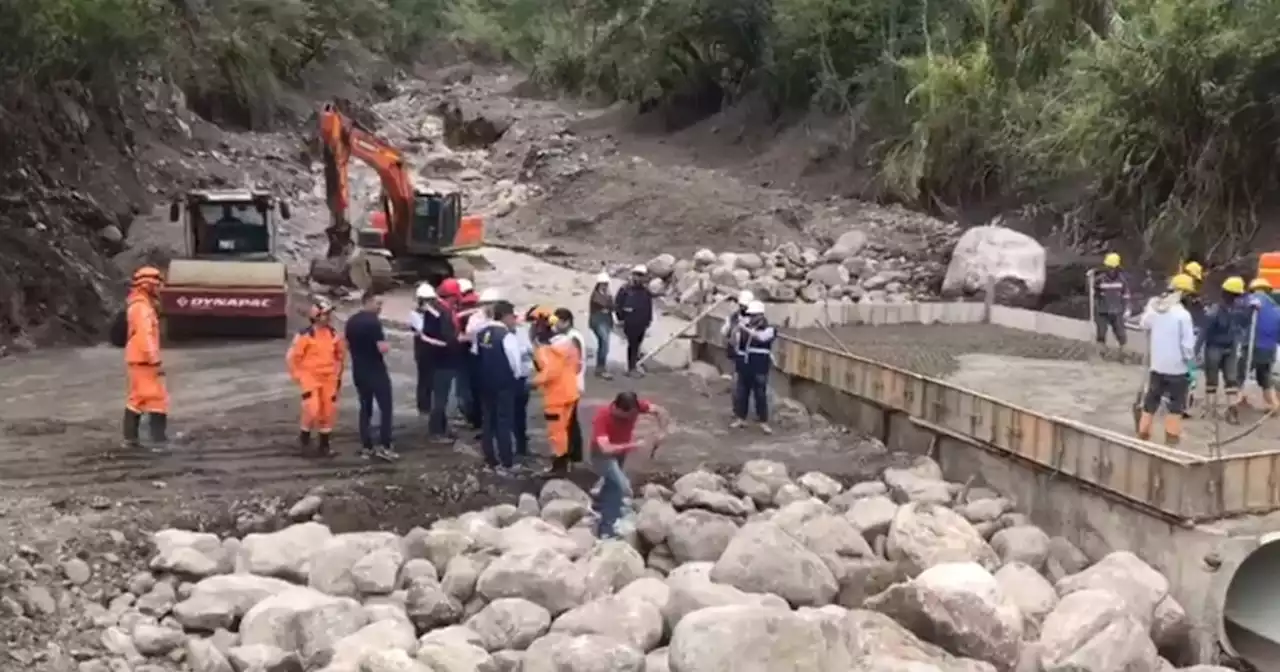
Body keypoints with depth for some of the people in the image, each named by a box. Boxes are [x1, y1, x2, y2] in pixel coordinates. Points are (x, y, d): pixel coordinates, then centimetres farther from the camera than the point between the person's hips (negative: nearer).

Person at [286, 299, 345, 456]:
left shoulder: (333, 334, 2)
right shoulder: (305, 335, -15)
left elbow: (341, 354, 17)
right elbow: (292, 356, -9)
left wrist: (339, 374, 16)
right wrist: (299, 376, -5)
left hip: (329, 378, 5)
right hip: (310, 377, -5)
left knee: (329, 411, 6)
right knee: (312, 410, -15)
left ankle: (324, 445, 20)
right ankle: (304, 437, 12)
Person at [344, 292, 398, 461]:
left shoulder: (351, 322, 9)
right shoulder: (374, 321, -17)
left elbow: (347, 346, 18)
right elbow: (383, 348, -23)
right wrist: (387, 344, -4)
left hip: (359, 372, 8)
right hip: (376, 371, -8)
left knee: (365, 408, 13)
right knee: (385, 407, -3)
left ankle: (366, 447, 13)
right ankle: (384, 447, -9)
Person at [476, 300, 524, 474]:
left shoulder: (481, 333, 5)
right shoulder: (507, 336, -18)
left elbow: (477, 355, 12)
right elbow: (515, 362, -15)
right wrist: (516, 377, 4)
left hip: (485, 383, 7)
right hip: (504, 385, -7)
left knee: (488, 421, 13)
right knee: (504, 423, -1)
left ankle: (490, 460, 20)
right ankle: (506, 464, 3)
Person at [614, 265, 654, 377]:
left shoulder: (645, 290, 6)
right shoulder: (625, 289, -9)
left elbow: (649, 306, 15)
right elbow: (617, 304, -5)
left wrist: (649, 319, 13)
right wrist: (621, 318, -6)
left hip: (642, 323, 5)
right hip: (630, 323, -5)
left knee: (637, 344, 13)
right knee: (633, 344, -5)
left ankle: (635, 365, 24)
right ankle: (631, 368, 2)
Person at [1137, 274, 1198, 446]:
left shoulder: (1154, 309, -2)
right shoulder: (1182, 314, -19)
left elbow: (1145, 324, 18)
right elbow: (1187, 344, -17)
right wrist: (1191, 366, -8)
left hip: (1156, 365, 5)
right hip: (1177, 367, -5)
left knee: (1151, 401, 17)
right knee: (1175, 406, 8)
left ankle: (1142, 435, 23)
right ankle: (1171, 439, 10)